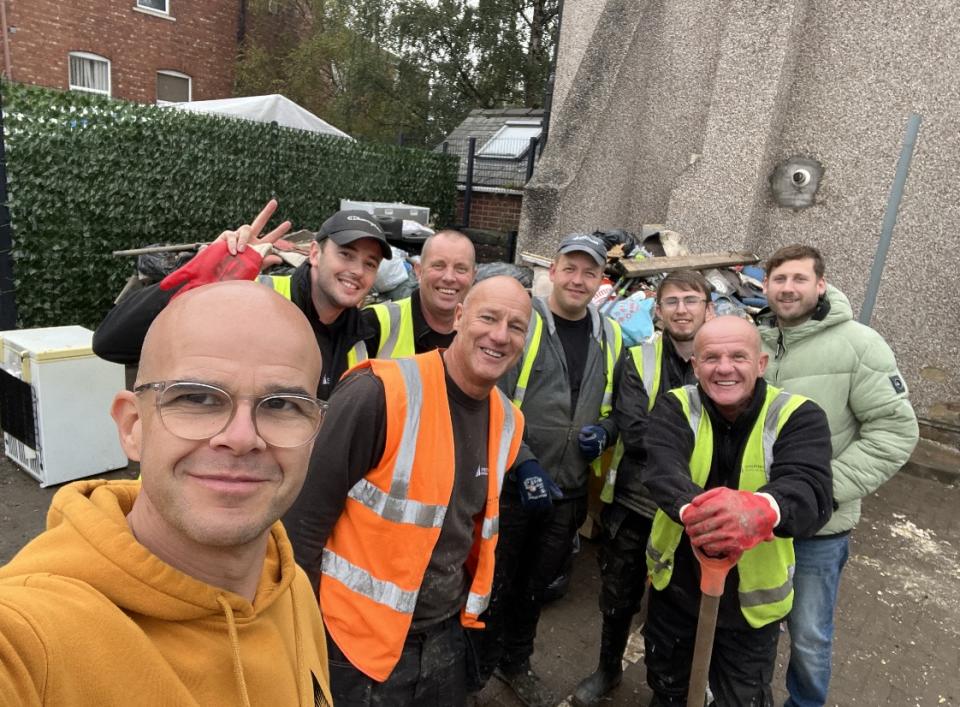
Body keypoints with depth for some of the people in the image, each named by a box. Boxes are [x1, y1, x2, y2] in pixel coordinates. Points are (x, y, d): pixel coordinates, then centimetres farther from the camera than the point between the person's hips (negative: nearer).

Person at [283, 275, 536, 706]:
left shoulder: (507, 421, -1)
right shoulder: (381, 394, -23)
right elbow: (305, 516, -18)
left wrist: (469, 604, 17)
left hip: (445, 633, 6)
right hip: (360, 637, -6)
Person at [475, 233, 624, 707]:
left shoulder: (609, 336, 5)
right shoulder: (522, 323, -11)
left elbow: (616, 406, 15)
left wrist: (604, 430, -6)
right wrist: (524, 465, -21)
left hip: (570, 492, 5)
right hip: (512, 486, -4)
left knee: (536, 586, 22)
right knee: (496, 584, 12)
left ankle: (515, 663, 44)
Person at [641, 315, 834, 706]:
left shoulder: (798, 416, -15)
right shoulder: (674, 408, -12)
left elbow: (810, 490, -34)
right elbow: (662, 468, -31)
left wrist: (760, 510, -58)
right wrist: (693, 509, -54)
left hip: (752, 600, -1)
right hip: (674, 589, 2)